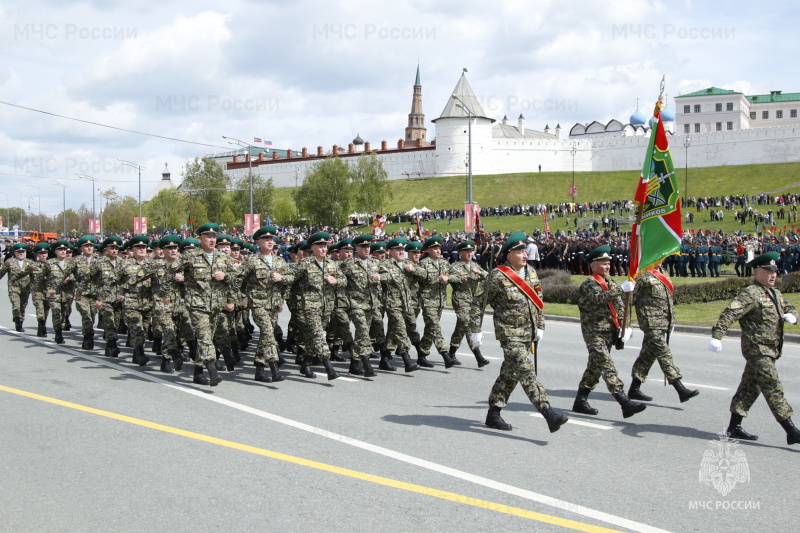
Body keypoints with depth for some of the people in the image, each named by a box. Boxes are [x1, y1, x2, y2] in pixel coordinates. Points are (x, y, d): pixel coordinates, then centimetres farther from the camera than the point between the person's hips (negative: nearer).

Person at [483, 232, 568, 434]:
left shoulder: (531, 272, 9)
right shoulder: (498, 276, -12)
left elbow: (538, 301, 19)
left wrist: (540, 326, 17)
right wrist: (476, 330, -5)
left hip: (528, 334, 7)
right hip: (510, 334, -7)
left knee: (510, 374, 13)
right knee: (527, 373, -14)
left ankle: (493, 414, 23)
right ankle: (548, 413, -20)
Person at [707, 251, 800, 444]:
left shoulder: (776, 294, 17)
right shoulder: (750, 293, -13)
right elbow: (730, 313, -23)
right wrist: (717, 335, -35)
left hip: (769, 350, 9)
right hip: (757, 349, -9)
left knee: (749, 388, 13)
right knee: (773, 389, -9)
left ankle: (734, 427, 20)